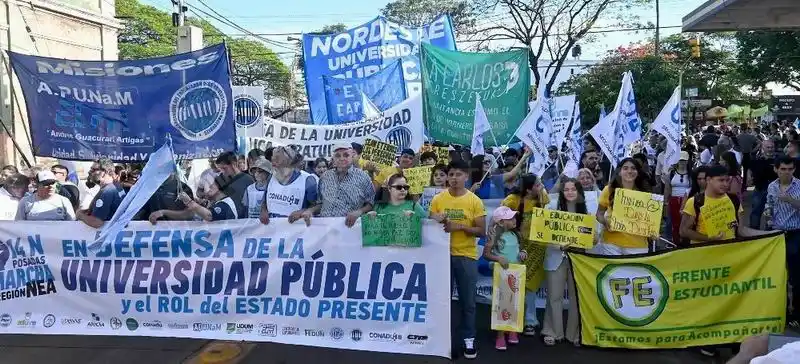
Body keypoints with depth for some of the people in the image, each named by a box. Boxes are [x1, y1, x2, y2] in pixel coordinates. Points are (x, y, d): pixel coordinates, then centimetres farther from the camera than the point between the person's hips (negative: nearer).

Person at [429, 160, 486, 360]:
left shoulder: (475, 201, -4)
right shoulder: (438, 199, 1)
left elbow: (482, 231, -5)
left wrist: (459, 226, -18)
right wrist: (437, 222, -16)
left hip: (466, 256, -1)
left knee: (467, 301, 6)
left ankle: (469, 339, 18)